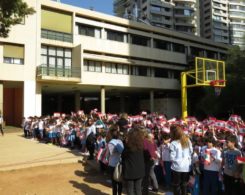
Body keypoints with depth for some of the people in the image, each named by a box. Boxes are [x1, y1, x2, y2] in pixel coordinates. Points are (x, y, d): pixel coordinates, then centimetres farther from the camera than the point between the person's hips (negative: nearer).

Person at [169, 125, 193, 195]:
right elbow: (191, 151, 9)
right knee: (184, 185, 18)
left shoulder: (173, 143, -17)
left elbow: (172, 157, -16)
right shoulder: (187, 141, -1)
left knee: (176, 185, 11)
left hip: (177, 167, -5)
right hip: (187, 166, 5)